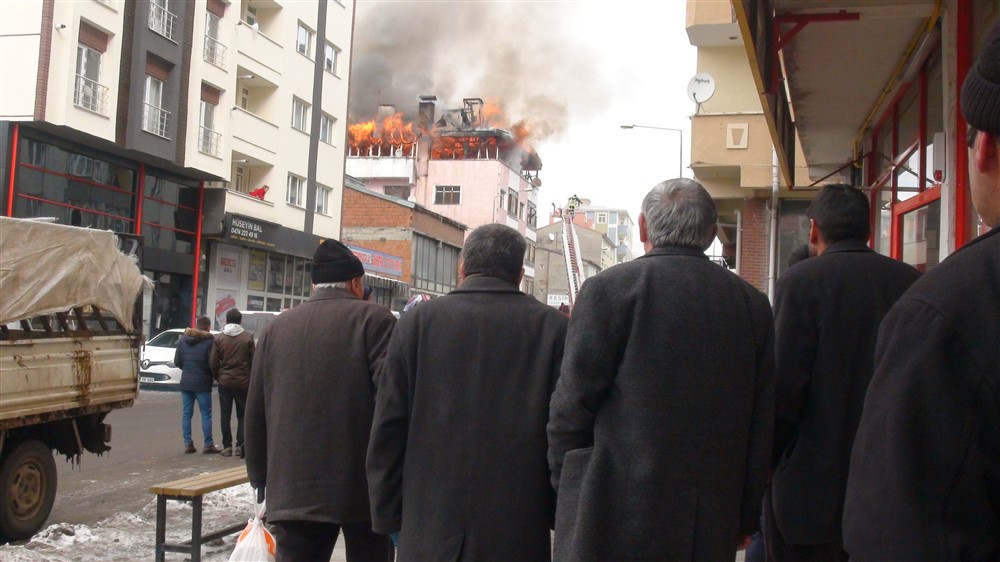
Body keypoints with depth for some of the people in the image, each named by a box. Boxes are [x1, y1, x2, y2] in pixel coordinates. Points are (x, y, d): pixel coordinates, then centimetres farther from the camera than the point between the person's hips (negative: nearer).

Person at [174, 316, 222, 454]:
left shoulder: (183, 339, 6)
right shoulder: (209, 341, -13)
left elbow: (177, 361, 8)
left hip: (185, 381, 5)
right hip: (202, 382, -5)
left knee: (186, 413, 9)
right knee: (206, 414, 1)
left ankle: (188, 444, 8)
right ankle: (208, 445, 2)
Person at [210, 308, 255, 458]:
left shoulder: (219, 338, -2)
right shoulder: (248, 337, -4)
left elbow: (213, 362, -2)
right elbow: (253, 360, -3)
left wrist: (217, 377, 13)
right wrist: (251, 378, 10)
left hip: (224, 381, 1)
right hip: (243, 381, -1)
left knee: (225, 415, 8)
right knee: (242, 415, 8)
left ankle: (227, 446, 6)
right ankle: (240, 445, -1)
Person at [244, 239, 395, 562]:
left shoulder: (276, 328, 10)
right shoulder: (373, 319, -4)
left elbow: (255, 413, 12)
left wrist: (262, 478, 20)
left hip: (294, 487, 4)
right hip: (364, 484, -3)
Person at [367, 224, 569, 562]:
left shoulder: (419, 321, 1)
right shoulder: (552, 327, -1)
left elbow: (388, 430, 1)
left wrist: (388, 516, 9)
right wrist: (560, 517, 8)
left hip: (429, 533, 1)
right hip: (519, 534, 0)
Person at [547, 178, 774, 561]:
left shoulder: (608, 289, -7)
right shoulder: (752, 304, 6)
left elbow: (573, 404, -7)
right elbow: (763, 422, 9)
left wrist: (563, 485, 8)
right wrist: (746, 518, 18)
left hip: (611, 518, -4)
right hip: (712, 530, 5)